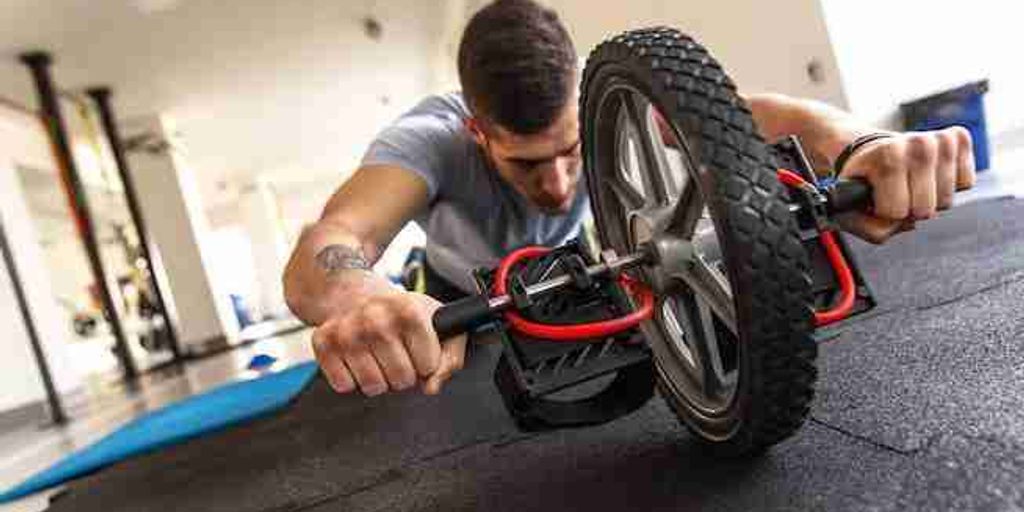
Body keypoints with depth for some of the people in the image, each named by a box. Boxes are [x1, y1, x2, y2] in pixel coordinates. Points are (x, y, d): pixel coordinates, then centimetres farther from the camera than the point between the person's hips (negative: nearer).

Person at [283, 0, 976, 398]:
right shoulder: (429, 139, -43)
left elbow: (735, 110, -47)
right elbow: (320, 256, -60)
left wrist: (856, 145, -70)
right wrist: (366, 300, -86)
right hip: (466, 298, -2)